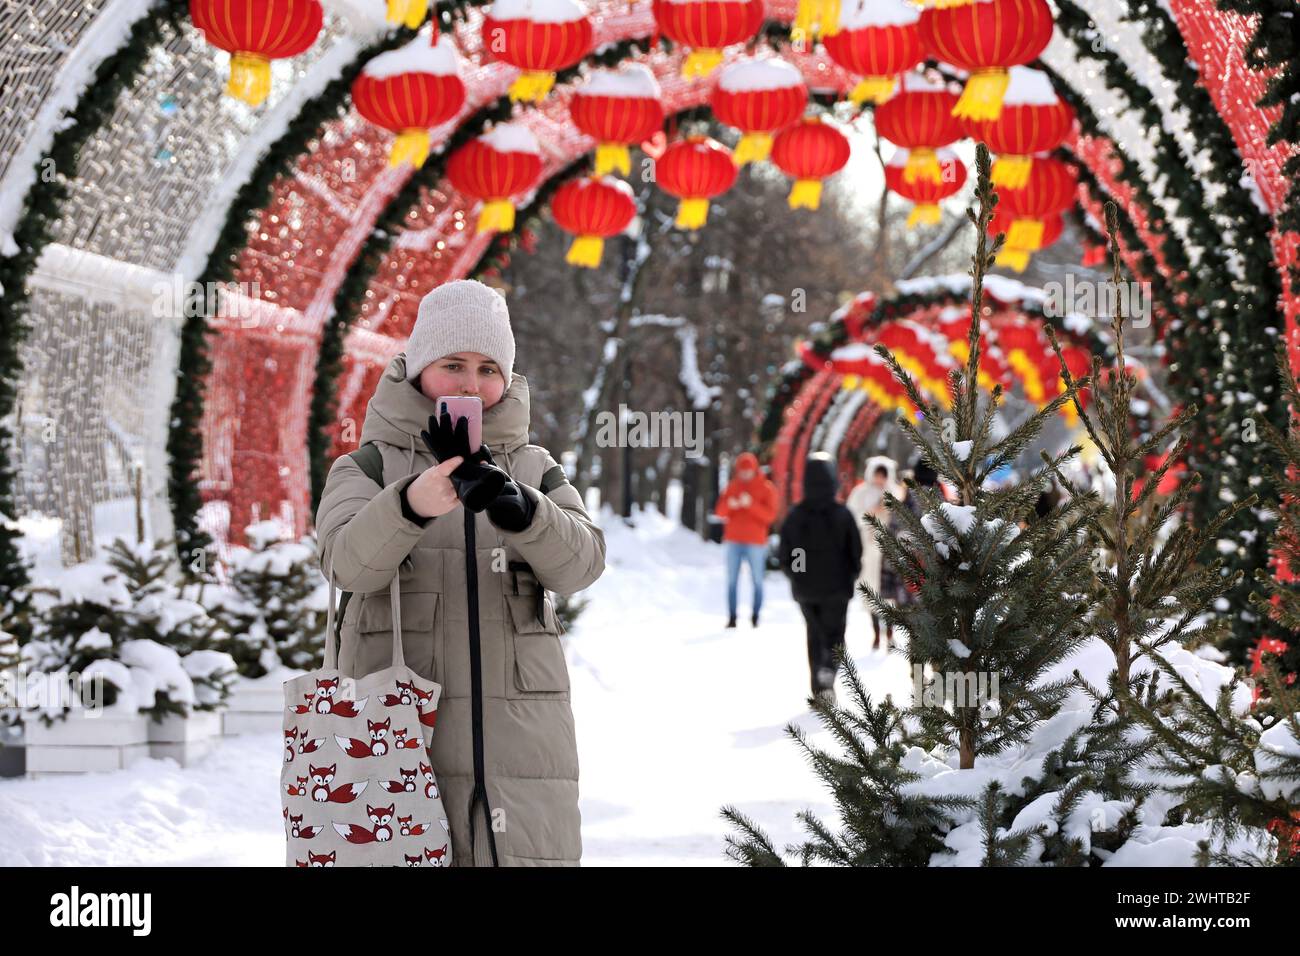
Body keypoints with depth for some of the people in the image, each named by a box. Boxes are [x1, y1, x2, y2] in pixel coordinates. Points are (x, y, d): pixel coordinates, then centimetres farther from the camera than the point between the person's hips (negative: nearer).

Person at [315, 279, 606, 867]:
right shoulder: (367, 467, 8)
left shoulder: (535, 470, 14)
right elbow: (350, 561, -12)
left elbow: (579, 562, -5)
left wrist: (513, 506, -25)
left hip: (520, 737, 2)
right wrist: (409, 504, -32)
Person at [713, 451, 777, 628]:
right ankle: (731, 617, -1)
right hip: (733, 541, 3)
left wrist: (751, 504, -21)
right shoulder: (732, 486, 10)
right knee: (732, 580, -1)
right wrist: (729, 504, -16)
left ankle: (755, 616, 2)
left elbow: (770, 514, -9)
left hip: (755, 542, -2)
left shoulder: (766, 488, 1)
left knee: (757, 581, -3)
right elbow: (720, 512, 6)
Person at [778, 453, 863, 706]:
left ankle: (819, 687, 11)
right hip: (836, 588, -2)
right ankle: (829, 668, -21)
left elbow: (785, 556, -1)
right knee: (834, 633, 8)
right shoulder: (843, 514, -11)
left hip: (805, 589, 2)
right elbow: (856, 552, -6)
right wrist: (850, 576, 12)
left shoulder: (794, 516, -5)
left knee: (815, 635, 15)